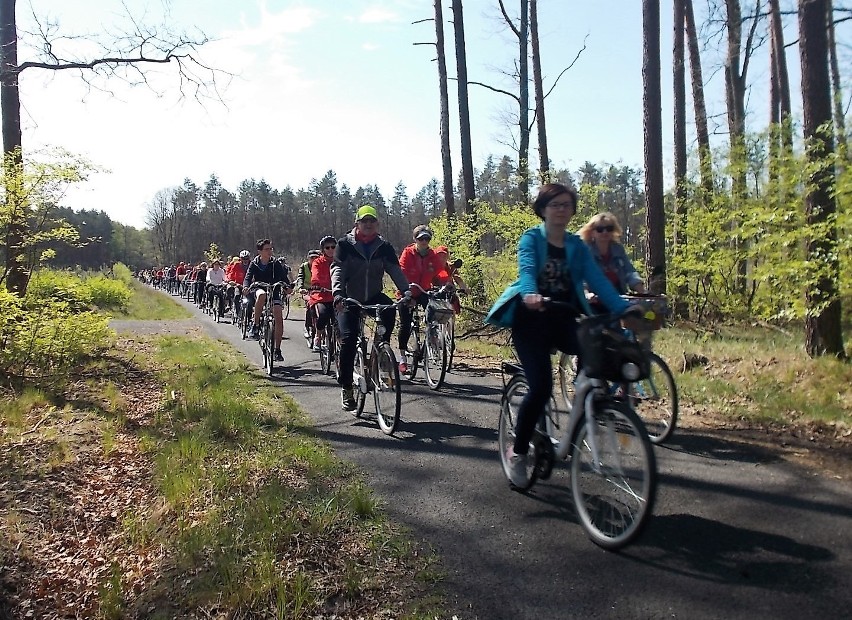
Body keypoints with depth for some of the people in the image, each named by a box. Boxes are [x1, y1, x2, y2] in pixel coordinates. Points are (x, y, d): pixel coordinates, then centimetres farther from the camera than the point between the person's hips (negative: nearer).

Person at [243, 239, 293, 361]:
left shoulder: (276, 264, -2)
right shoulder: (254, 264, -1)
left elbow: (284, 277, -12)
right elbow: (248, 277, -12)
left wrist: (288, 286, -33)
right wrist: (246, 286, -34)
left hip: (274, 291, 1)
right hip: (258, 290, -1)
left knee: (279, 318, -16)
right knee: (262, 295, -40)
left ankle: (277, 350, -6)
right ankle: (255, 325, -26)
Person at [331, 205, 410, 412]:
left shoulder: (384, 247, 3)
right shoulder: (345, 244, -4)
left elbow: (395, 270, -8)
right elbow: (337, 270, -15)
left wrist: (406, 292, -25)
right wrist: (337, 295, -33)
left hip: (373, 296, 2)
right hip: (350, 299, -2)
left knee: (389, 309, -31)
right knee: (348, 339, -16)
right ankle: (346, 388, -2)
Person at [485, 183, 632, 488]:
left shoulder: (577, 246, 8)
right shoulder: (531, 238, -4)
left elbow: (597, 279, -5)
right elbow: (527, 269, -24)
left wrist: (623, 309, -22)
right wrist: (530, 294, -47)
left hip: (563, 320, 4)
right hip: (531, 320, -4)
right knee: (541, 386, -17)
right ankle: (517, 451, 4)